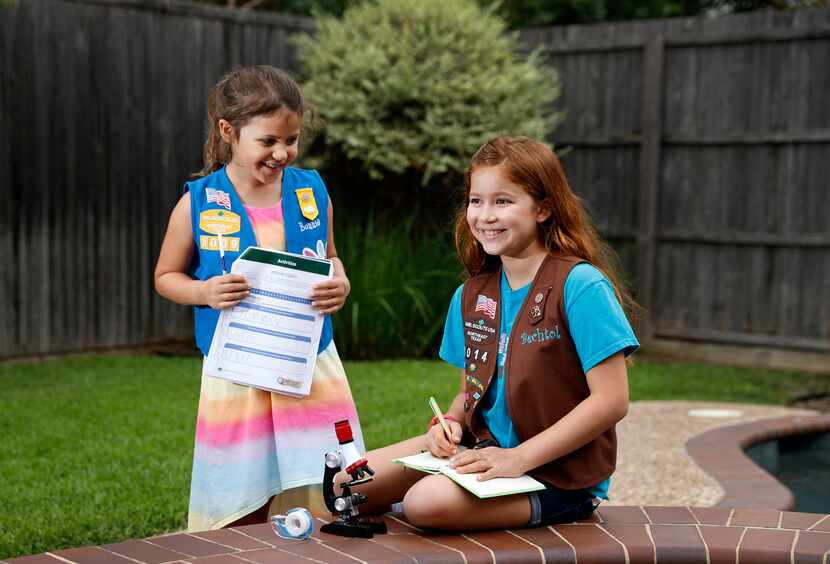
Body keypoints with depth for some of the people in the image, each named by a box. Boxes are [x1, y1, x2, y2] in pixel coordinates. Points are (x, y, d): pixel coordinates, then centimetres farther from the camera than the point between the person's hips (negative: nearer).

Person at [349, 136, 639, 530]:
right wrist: (450, 422, -6)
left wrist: (519, 457, -22)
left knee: (427, 502, -30)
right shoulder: (471, 296, 7)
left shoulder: (580, 286, -15)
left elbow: (611, 400, -19)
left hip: (558, 473, -6)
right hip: (483, 447, 6)